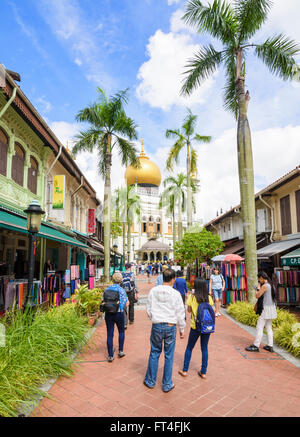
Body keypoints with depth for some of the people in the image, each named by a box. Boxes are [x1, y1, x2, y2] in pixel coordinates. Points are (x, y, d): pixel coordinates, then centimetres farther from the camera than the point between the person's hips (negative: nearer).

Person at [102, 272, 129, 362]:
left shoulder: (107, 289, 2)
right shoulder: (121, 290, -9)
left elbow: (103, 302, 1)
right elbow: (126, 304, -9)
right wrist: (128, 302, 9)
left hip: (108, 314, 2)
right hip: (119, 313, -2)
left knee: (109, 334, 8)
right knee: (121, 331, 21)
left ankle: (110, 356, 11)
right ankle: (120, 351, 21)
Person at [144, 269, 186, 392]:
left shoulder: (153, 291, -4)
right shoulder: (175, 294, -10)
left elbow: (149, 310, 3)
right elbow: (180, 313, -4)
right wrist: (182, 329, 9)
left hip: (157, 326, 2)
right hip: (171, 327, -2)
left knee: (154, 353, 17)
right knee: (169, 356, 11)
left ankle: (150, 381, 29)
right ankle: (167, 385, 23)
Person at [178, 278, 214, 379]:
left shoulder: (192, 297, -11)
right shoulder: (209, 298, -5)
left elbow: (189, 310, 2)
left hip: (195, 326, -2)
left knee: (189, 348, 14)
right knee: (204, 348, 15)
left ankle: (185, 370, 21)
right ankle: (203, 372, 21)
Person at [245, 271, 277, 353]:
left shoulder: (264, 286, -17)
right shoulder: (270, 285, 10)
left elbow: (257, 296, -13)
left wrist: (258, 287, -3)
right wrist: (259, 287, 12)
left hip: (266, 309, -9)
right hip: (271, 309, 9)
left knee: (259, 327, -4)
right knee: (269, 328, 15)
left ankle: (255, 346, 0)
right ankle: (270, 346, 19)